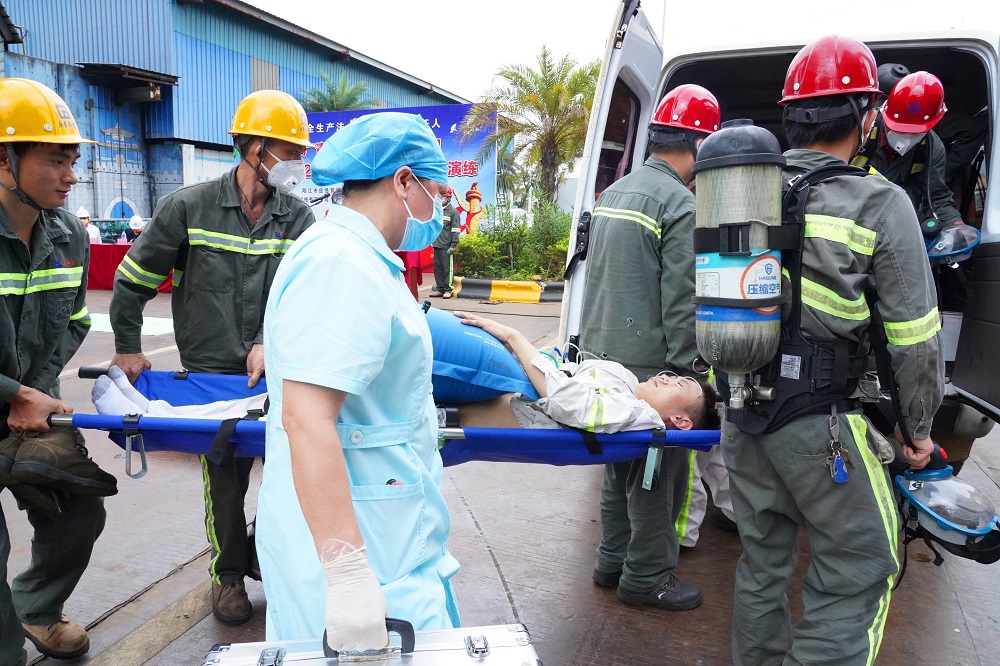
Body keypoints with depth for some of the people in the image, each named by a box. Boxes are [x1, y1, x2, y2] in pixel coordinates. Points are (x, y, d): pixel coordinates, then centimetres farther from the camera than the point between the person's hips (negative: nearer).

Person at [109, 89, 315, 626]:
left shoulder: (298, 218, 2)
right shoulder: (189, 207, -5)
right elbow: (133, 280, 3)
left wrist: (269, 342, -19)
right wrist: (128, 348, 6)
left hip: (278, 373, 3)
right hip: (210, 372, -2)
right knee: (225, 482, 6)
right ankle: (228, 574, 30)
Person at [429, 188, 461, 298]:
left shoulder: (453, 211, -3)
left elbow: (456, 230, -9)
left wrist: (453, 245, -14)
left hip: (447, 246, -7)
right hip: (437, 245, 7)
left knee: (448, 268, -5)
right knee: (437, 267, 9)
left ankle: (448, 290, 0)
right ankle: (440, 289, 17)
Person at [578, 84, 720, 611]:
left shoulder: (615, 192, 14)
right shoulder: (681, 204, -13)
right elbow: (681, 301, -17)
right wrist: (685, 372, -12)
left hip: (602, 352, 9)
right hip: (647, 362, -9)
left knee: (621, 461, 19)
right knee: (659, 472, 4)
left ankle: (612, 562, 30)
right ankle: (646, 577, 16)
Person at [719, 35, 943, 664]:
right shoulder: (880, 203, -9)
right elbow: (914, 336, -6)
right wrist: (920, 427, 8)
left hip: (741, 410, 6)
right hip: (818, 422, -6)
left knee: (763, 558, 21)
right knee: (860, 568, 9)